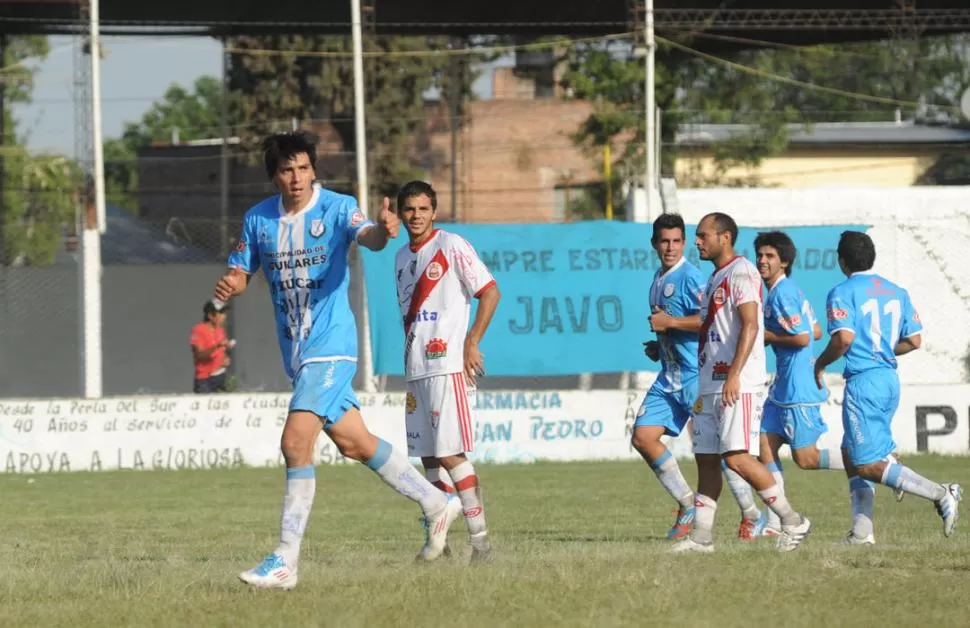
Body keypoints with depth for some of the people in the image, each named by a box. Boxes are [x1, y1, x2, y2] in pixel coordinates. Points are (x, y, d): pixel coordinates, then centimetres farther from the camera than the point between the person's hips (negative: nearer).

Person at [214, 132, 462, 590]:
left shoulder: (337, 208, -11)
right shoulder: (258, 219, 5)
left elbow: (368, 238, -29)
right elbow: (240, 271, 11)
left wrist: (382, 231, -53)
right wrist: (229, 286, -13)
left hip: (330, 347, -7)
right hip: (296, 354, 7)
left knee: (295, 443, -18)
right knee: (353, 443, 14)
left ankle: (285, 562, -16)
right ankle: (435, 504, 32)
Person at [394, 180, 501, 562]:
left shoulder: (451, 247, -6)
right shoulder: (402, 258, 16)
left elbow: (490, 292, -8)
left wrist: (472, 342, -12)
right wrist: (412, 353, 16)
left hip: (448, 366, -8)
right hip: (416, 369, 8)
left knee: (449, 453, -12)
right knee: (428, 455, 7)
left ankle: (479, 537, -10)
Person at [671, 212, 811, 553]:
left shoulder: (740, 272, -10)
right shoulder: (715, 279, 20)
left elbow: (749, 325, -19)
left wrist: (734, 375, -26)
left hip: (739, 384, -10)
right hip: (711, 384, 10)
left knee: (737, 457, -15)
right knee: (706, 459, 7)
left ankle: (792, 521, -7)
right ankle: (701, 535, 10)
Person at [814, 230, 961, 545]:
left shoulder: (842, 293, -10)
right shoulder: (897, 292, 11)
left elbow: (844, 338, -22)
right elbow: (914, 340, 10)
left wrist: (820, 364, -5)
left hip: (863, 381, -8)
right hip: (890, 379, 8)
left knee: (869, 465, -7)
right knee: (852, 453, 19)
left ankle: (940, 494, -19)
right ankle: (862, 531, 15)